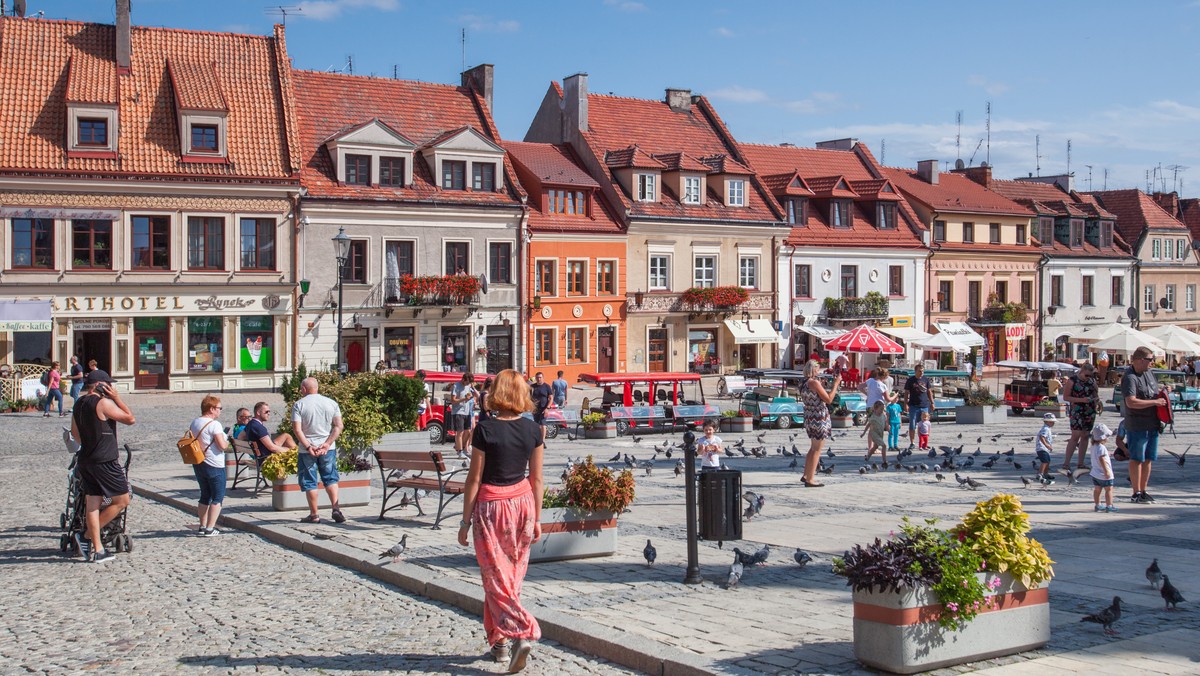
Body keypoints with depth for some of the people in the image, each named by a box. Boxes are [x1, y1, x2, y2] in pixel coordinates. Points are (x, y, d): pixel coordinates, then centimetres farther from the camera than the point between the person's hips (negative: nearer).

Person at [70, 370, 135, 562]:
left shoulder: (79, 404, 12)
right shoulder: (103, 403, -15)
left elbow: (75, 432, 23)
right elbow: (130, 419, -10)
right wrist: (117, 398, -5)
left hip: (86, 460, 9)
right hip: (105, 462, -9)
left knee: (92, 504, 9)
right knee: (122, 500, 1)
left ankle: (97, 550, 12)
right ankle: (89, 538, 0)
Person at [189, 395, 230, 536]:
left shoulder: (193, 423, 8)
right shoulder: (214, 424, -17)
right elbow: (222, 446, -21)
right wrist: (227, 442, -1)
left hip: (198, 464, 8)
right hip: (214, 465, -8)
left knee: (205, 496, 18)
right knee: (218, 498, 1)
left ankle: (202, 527, 18)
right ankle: (210, 529, -4)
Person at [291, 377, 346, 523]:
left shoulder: (299, 405, -5)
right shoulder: (332, 403, 4)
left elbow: (297, 429, -13)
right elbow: (338, 426, -2)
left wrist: (308, 447, -13)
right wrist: (326, 444, -7)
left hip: (307, 450, -3)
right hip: (328, 449, 3)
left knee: (309, 482, 6)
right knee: (331, 479, 13)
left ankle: (314, 515, 9)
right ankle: (336, 509, 0)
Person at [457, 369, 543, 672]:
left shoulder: (486, 429, -13)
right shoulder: (533, 429, -1)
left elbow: (474, 478, -9)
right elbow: (537, 479, 4)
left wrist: (465, 521, -1)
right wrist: (536, 519, 13)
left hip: (491, 506, -5)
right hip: (522, 502, 5)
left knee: (496, 578, 1)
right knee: (512, 576, 14)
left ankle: (520, 632, -16)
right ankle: (500, 641, 22)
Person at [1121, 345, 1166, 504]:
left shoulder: (1150, 373, 12)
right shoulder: (1129, 378, -16)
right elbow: (1131, 402, -27)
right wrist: (1155, 402, -20)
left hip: (1153, 424, 8)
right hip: (1137, 425, -8)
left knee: (1148, 459, 12)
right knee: (1137, 459, -1)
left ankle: (1143, 491, 20)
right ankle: (1136, 493, 4)